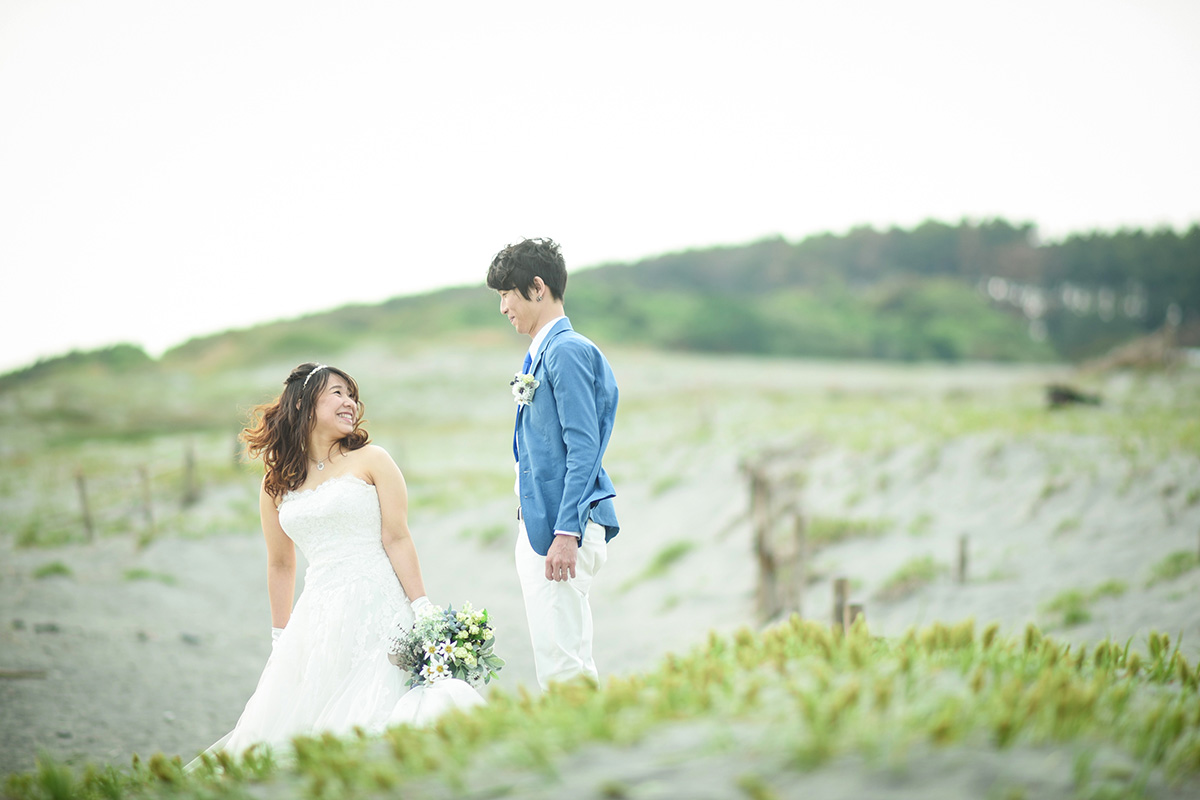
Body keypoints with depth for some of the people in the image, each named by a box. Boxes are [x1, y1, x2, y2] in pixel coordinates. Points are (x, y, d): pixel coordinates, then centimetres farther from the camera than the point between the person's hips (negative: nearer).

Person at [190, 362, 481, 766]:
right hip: (318, 617, 4)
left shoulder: (371, 460, 4)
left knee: (371, 724, -10)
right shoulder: (276, 483, 13)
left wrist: (421, 609, -10)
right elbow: (280, 565, 18)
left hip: (376, 607, -3)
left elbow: (397, 539, -3)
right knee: (289, 723, 0)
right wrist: (279, 639, 18)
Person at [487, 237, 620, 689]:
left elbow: (584, 448, -19)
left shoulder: (567, 351, -12)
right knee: (571, 663, 11)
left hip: (563, 530, -10)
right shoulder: (542, 354, 18)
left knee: (561, 665, -11)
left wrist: (566, 533, -23)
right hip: (538, 525, 10)